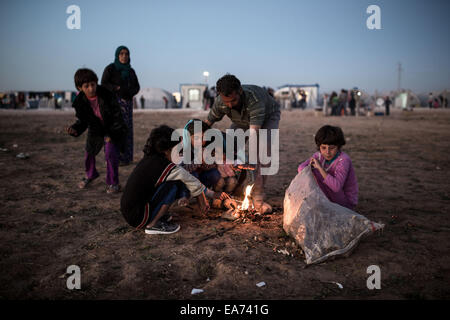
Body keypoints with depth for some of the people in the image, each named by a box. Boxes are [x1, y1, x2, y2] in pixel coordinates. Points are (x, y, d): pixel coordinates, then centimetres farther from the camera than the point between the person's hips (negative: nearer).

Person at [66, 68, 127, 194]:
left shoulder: (106, 95, -26)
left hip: (113, 128, -4)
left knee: (111, 153, -20)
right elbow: (83, 121, -7)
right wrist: (75, 129, -30)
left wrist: (111, 135, -19)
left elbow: (117, 115, -18)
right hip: (96, 130, 5)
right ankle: (90, 174, 42)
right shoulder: (80, 101, -15)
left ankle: (113, 183, -3)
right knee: (89, 152, 10)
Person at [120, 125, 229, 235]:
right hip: (139, 220, -8)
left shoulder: (148, 159, 7)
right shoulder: (166, 167, -18)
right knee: (174, 184, -13)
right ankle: (153, 224, -8)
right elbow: (194, 184, -6)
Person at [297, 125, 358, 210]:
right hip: (331, 198, 7)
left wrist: (320, 167, -36)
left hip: (346, 202, -7)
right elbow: (301, 167, -4)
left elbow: (336, 187, -38)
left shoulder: (344, 160, -26)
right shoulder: (320, 155, -5)